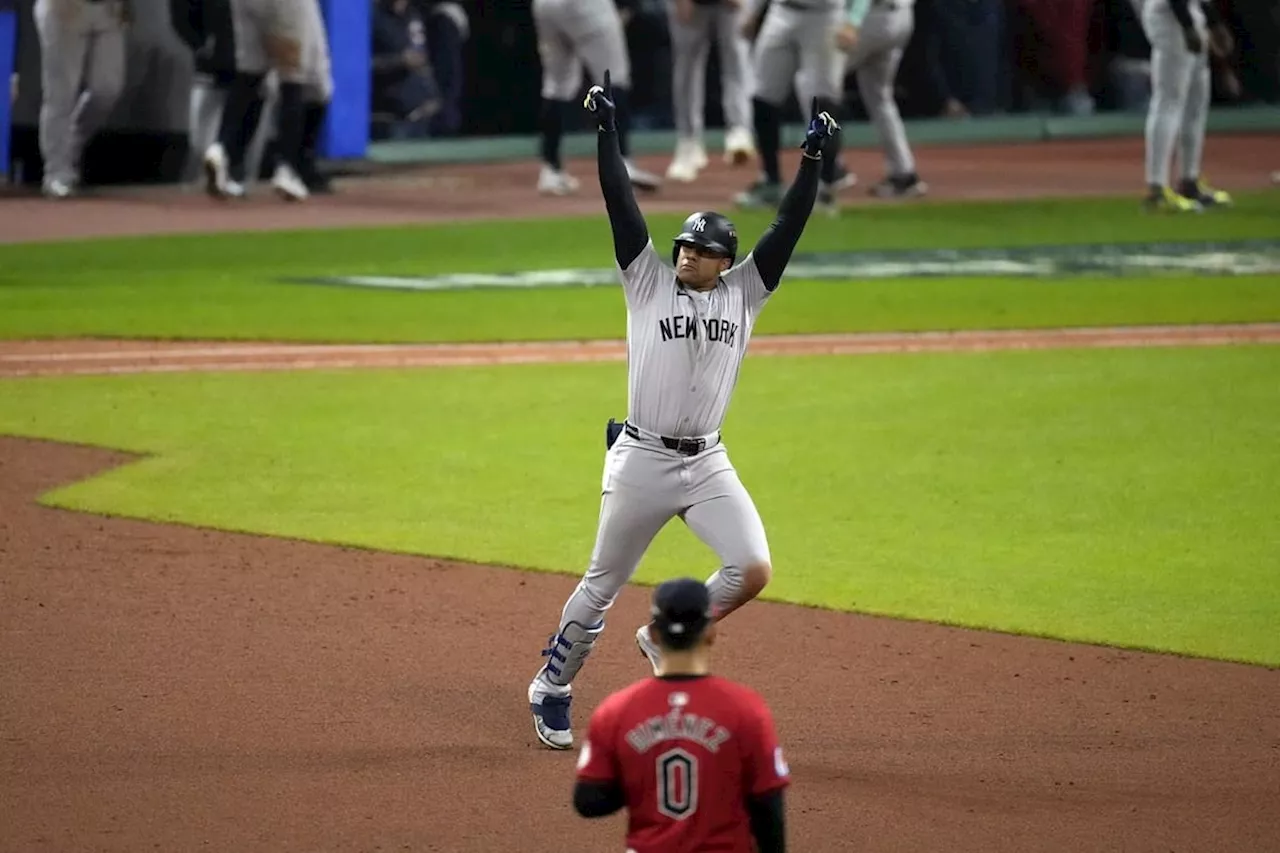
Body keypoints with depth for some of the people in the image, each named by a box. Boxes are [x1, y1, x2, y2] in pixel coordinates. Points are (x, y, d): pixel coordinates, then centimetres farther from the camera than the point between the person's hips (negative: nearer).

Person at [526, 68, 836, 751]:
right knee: (602, 586, 4)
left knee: (753, 571, -14)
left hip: (708, 464, 2)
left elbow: (788, 227, 2)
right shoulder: (649, 281, 2)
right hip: (640, 461, -2)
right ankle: (551, 689, 22)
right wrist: (605, 131, -11)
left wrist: (813, 158, -6)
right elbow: (621, 206, -4)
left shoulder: (742, 293, 7)